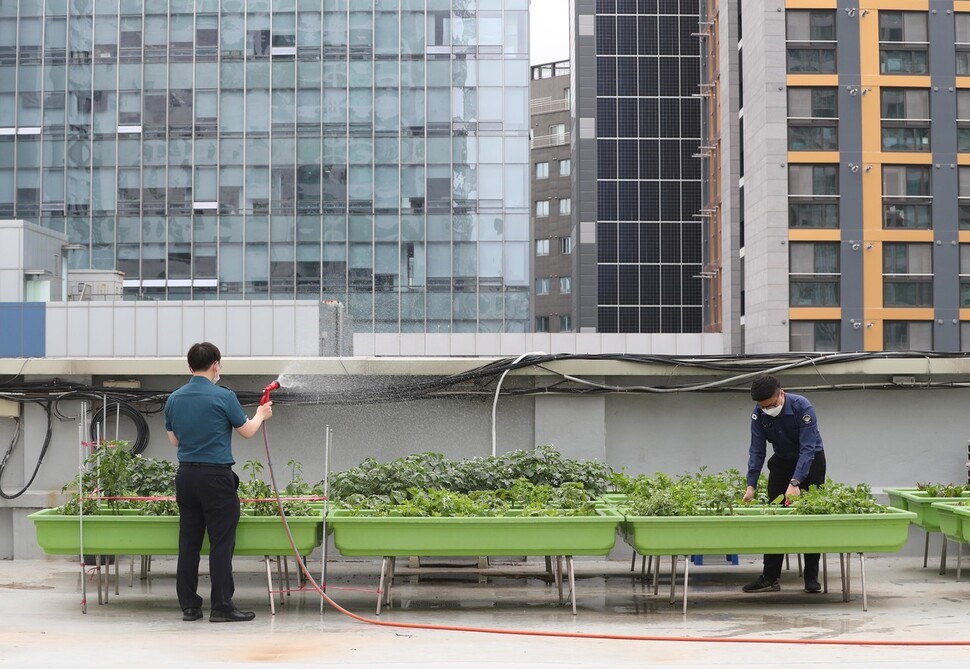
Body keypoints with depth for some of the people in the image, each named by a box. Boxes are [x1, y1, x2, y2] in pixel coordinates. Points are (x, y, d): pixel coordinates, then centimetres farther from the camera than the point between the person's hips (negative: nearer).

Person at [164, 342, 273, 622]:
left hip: (185, 475, 6)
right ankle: (221, 606, -3)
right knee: (221, 543, -2)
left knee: (189, 542, 8)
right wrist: (261, 415, 20)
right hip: (216, 476, -6)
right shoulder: (223, 397, -11)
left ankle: (189, 605, 11)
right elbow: (247, 431, 1)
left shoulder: (174, 399, 6)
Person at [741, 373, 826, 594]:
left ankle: (812, 578, 3)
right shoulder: (759, 414, -16)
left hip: (811, 461, -4)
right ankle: (770, 578, -2)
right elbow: (757, 450, -14)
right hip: (782, 461, 4)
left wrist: (795, 483, -41)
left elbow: (808, 449, -33)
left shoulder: (802, 407, -30)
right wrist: (751, 485, -23)